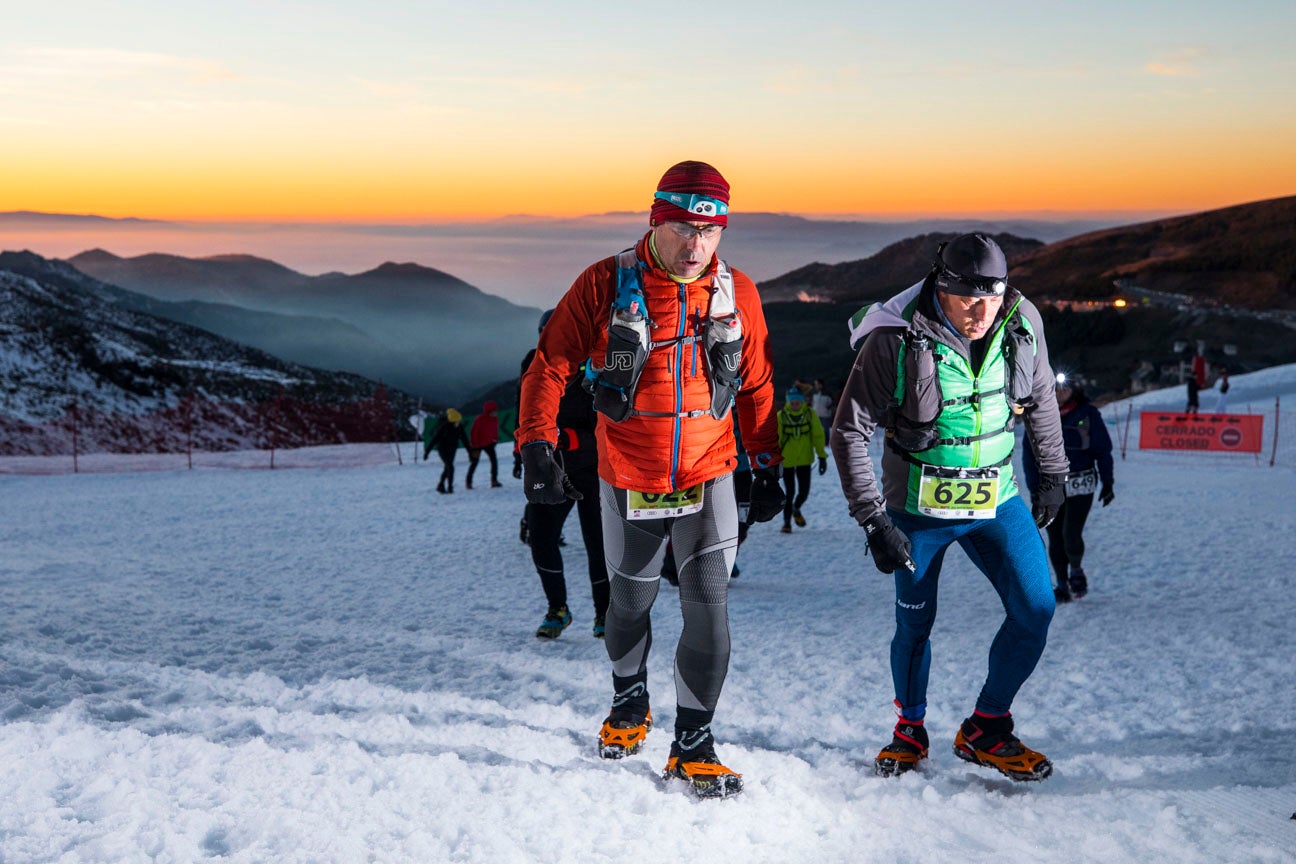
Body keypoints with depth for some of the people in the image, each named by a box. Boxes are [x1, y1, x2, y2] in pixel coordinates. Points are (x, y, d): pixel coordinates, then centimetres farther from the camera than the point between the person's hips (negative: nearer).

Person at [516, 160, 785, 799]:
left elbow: (756, 387, 9)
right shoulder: (605, 285, -10)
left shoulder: (736, 294, -2)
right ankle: (629, 701, 43)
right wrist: (537, 447, -15)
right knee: (631, 600, 16)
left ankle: (694, 745, 5)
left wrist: (767, 469, 10)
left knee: (708, 604, -9)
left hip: (708, 476, 1)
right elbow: (550, 365, -5)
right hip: (628, 480, 0)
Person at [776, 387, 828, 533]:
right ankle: (787, 522, 16)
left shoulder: (810, 414, -6)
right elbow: (775, 439, -7)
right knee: (790, 492, -1)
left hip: (804, 459, 2)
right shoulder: (781, 416, -10)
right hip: (786, 460, -2)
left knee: (804, 491, 4)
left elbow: (818, 435, -1)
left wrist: (822, 456, -3)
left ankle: (796, 509, 36)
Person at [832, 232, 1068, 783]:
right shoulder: (895, 343, -22)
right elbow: (848, 434, -16)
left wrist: (1053, 474, 16)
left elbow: (1041, 400, 10)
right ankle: (910, 731, 34)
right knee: (914, 623, 8)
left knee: (1035, 609, -6)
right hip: (918, 507, -3)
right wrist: (873, 521, -19)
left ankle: (986, 730, 14)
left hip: (996, 500, 3)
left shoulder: (1022, 325, -10)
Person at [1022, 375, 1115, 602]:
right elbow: (1030, 455, 5)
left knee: (1071, 534, -11)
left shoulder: (1087, 413, -4)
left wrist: (1107, 482, 2)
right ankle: (1062, 585, 16)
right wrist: (1034, 488, 2)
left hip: (1081, 483, -2)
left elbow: (1103, 449, 3)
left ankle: (1076, 570, 18)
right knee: (1055, 537, 3)